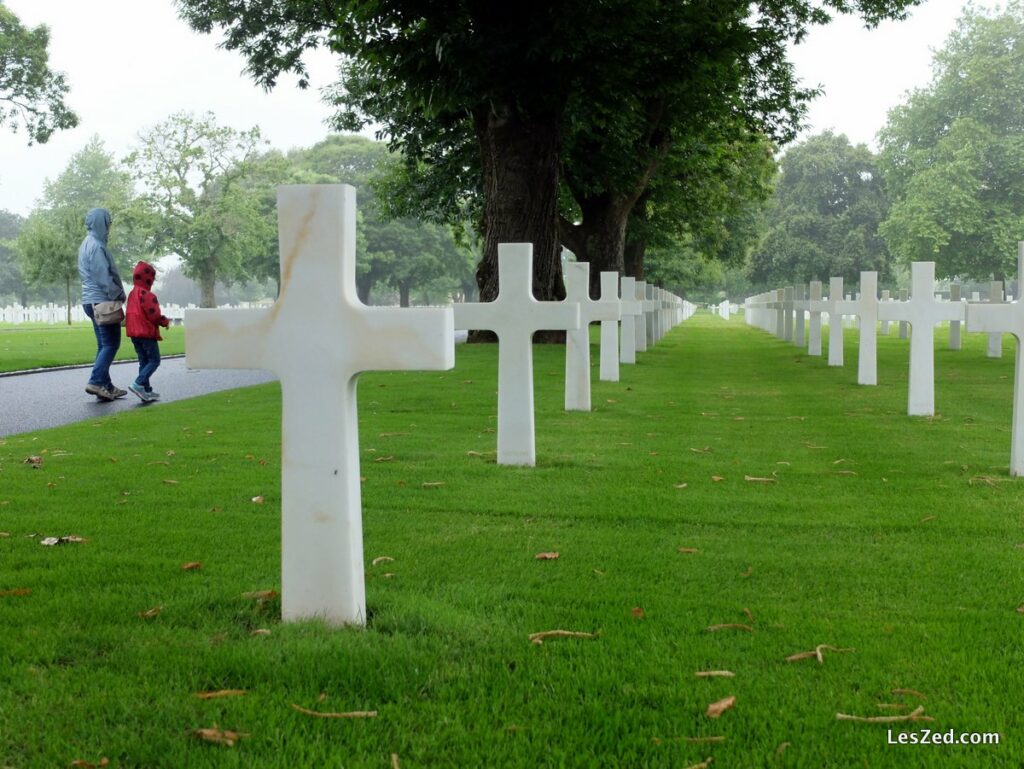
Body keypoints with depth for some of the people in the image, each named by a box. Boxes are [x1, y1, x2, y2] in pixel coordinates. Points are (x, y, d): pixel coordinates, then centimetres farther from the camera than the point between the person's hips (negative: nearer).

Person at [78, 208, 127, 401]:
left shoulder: (87, 244, 16)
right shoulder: (96, 246, -15)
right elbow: (104, 277, -20)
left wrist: (117, 294, 16)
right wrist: (119, 295, -9)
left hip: (91, 300, 10)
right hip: (102, 301, -10)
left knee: (104, 345, 12)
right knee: (111, 344, -8)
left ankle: (106, 386, 13)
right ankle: (96, 381, -14)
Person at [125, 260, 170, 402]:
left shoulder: (132, 294, 13)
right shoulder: (147, 295, -16)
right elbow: (154, 315, -19)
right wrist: (165, 321, 1)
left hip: (134, 333, 9)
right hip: (147, 333, -9)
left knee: (144, 361, 13)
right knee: (154, 360, -3)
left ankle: (146, 391, 13)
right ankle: (139, 383, -18)